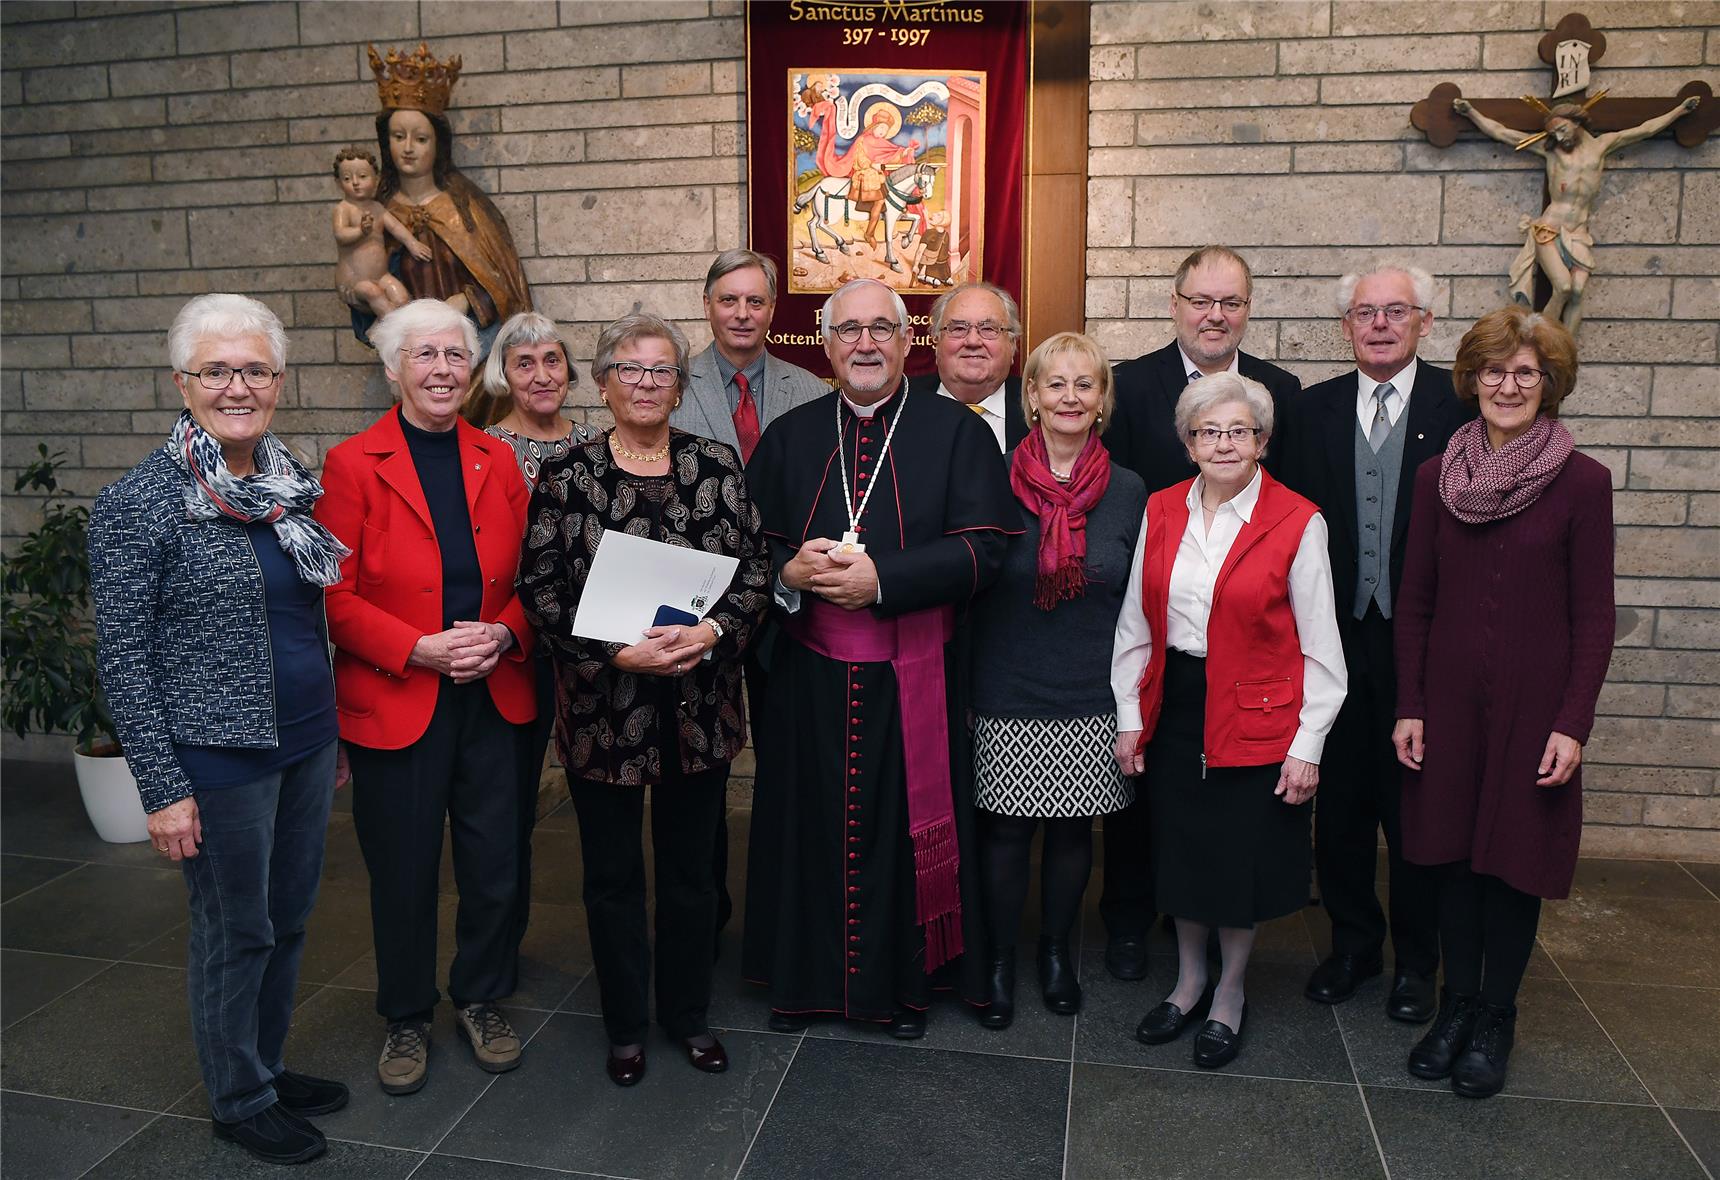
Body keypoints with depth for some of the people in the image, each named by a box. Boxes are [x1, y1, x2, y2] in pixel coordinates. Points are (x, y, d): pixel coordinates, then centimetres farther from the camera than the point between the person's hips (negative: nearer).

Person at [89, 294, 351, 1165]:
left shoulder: (288, 485, 5)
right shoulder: (139, 504, -13)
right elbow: (122, 660, -12)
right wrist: (162, 790, -14)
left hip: (305, 744, 6)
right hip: (221, 758, -6)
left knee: (288, 919, 18)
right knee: (234, 931, 10)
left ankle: (269, 1069, 39)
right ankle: (238, 1101, 31)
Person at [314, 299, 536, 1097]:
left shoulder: (497, 460, 6)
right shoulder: (353, 465, -4)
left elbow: (527, 575, 9)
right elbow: (335, 596, -8)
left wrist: (501, 635, -10)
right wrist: (422, 649, -19)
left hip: (491, 696, 3)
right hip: (394, 701, -3)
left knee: (495, 864, 10)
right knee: (403, 871, 10)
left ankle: (480, 1000, 33)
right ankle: (406, 1019, 32)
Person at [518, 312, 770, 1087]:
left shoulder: (717, 466, 2)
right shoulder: (567, 476, -2)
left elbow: (755, 567, 0)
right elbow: (541, 588, -5)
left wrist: (711, 632, -18)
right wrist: (618, 651, -17)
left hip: (700, 701, 2)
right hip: (604, 706, -1)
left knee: (691, 869, 15)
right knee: (614, 873, 12)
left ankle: (687, 1012, 35)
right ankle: (625, 1025, 32)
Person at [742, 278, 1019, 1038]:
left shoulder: (956, 432, -1)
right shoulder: (789, 437, 9)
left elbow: (983, 548, -10)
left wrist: (880, 577, -19)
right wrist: (790, 571, -14)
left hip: (911, 682, -2)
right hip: (809, 681, 2)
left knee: (907, 827, 8)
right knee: (811, 827, 10)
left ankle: (907, 981, 28)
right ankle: (805, 977, 29)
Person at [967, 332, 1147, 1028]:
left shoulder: (1128, 492, 0)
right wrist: (963, 689, -2)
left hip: (1093, 703, 2)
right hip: (1007, 697, -1)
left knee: (1074, 830, 13)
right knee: (1004, 832, 7)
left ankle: (1057, 951, 35)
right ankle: (1000, 959, 27)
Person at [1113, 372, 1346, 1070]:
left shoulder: (1297, 523, -9)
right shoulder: (1161, 512, 3)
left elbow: (1320, 647, -7)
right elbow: (1135, 625, 7)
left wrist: (1307, 745, -9)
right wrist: (1130, 717, 4)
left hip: (1254, 718, -3)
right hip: (1174, 709, 4)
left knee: (1242, 859, 8)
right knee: (1181, 849, 15)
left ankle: (1230, 997, 32)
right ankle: (1190, 982, 37)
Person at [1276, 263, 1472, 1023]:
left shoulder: (1463, 405, -3)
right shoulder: (1312, 410, 6)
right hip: (1336, 639, 3)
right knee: (1341, 802, 13)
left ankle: (1415, 961, 30)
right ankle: (1353, 944, 32)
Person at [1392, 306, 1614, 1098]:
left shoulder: (1582, 482, -6)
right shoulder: (1438, 477, 2)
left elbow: (1593, 617, -5)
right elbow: (1415, 603, 4)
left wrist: (1573, 724, -9)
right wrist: (1409, 706, 1)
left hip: (1534, 703, -2)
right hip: (1450, 699, 2)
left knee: (1515, 859, 8)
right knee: (1454, 855, 11)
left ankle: (1495, 1019, 26)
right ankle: (1455, 1007, 28)